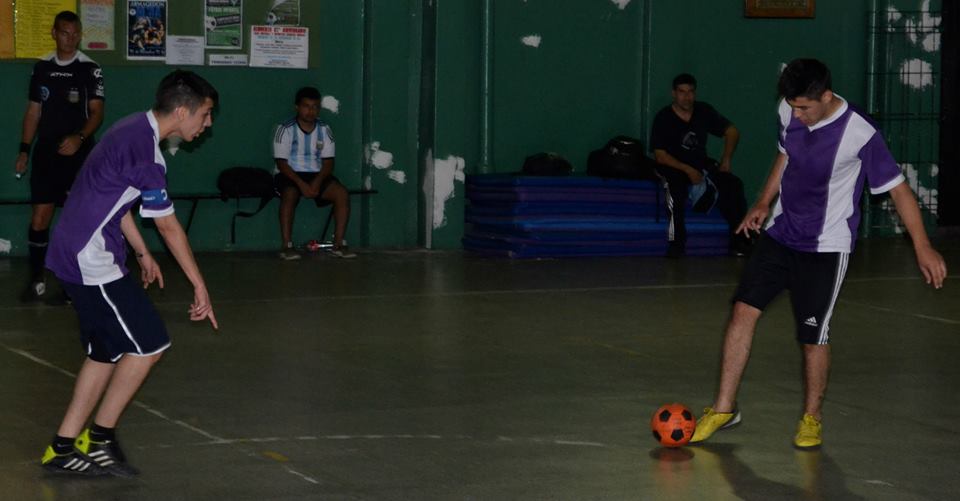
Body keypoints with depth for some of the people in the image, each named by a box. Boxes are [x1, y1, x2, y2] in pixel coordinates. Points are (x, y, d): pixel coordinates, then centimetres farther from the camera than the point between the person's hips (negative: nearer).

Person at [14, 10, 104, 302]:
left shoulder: (89, 69, -3)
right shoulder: (42, 68, 9)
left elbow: (96, 112, -7)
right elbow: (33, 111, 15)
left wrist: (80, 137, -25)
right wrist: (24, 150, 10)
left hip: (78, 155, -3)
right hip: (46, 155, 3)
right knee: (39, 219, -1)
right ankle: (37, 281, 8)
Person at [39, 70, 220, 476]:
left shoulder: (135, 131, 9)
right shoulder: (143, 151, -21)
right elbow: (169, 227, -16)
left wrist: (143, 254, 25)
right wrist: (200, 288, -10)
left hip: (74, 256, 10)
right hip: (91, 261, -10)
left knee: (108, 350, 14)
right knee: (148, 344, -6)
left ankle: (63, 449, 16)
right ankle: (98, 438, 3)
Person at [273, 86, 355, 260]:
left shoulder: (324, 130, 4)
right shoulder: (285, 130, -7)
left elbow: (328, 162, 1)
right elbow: (281, 162, -11)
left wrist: (317, 181, -18)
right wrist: (301, 183, -24)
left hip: (317, 175, 4)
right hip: (289, 175, -4)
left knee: (341, 193, -21)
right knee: (290, 194, -37)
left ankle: (338, 244, -17)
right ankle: (286, 246, -32)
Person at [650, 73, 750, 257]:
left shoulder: (704, 111, 0)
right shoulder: (663, 118, -10)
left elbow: (732, 131, 10)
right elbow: (660, 156, -13)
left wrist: (726, 160, -2)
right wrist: (688, 170, -22)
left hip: (701, 162, 4)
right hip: (673, 166, -4)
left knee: (733, 184, -20)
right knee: (676, 187, -37)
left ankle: (738, 239, -12)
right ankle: (677, 241, -26)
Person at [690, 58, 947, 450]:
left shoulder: (859, 134, -22)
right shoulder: (790, 112, -4)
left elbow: (898, 188, -15)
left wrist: (922, 247, -16)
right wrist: (764, 204, 14)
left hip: (826, 248, -5)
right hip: (781, 234, 5)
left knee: (813, 336, -3)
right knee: (743, 310, -4)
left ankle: (812, 418, 20)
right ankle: (724, 408, 5)